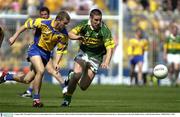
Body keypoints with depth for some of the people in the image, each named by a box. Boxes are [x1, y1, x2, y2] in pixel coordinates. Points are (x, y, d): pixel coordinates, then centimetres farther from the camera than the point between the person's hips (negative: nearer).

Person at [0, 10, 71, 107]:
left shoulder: (64, 35, -12)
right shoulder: (43, 23, -20)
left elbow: (60, 50, -4)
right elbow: (27, 25, -8)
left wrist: (56, 63, -19)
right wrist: (15, 37, -6)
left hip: (46, 54, 4)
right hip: (36, 49, -4)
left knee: (27, 80, 4)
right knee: (40, 71, -29)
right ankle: (36, 99, -17)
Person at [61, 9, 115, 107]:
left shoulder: (104, 30, -22)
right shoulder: (84, 25, -14)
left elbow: (109, 48, -24)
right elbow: (70, 34, -10)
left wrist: (106, 62, -41)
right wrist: (77, 37, -34)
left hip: (96, 57, -1)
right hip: (83, 53, 1)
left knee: (83, 87, -4)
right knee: (77, 73, -26)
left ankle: (72, 75, 31)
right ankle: (67, 98, -5)